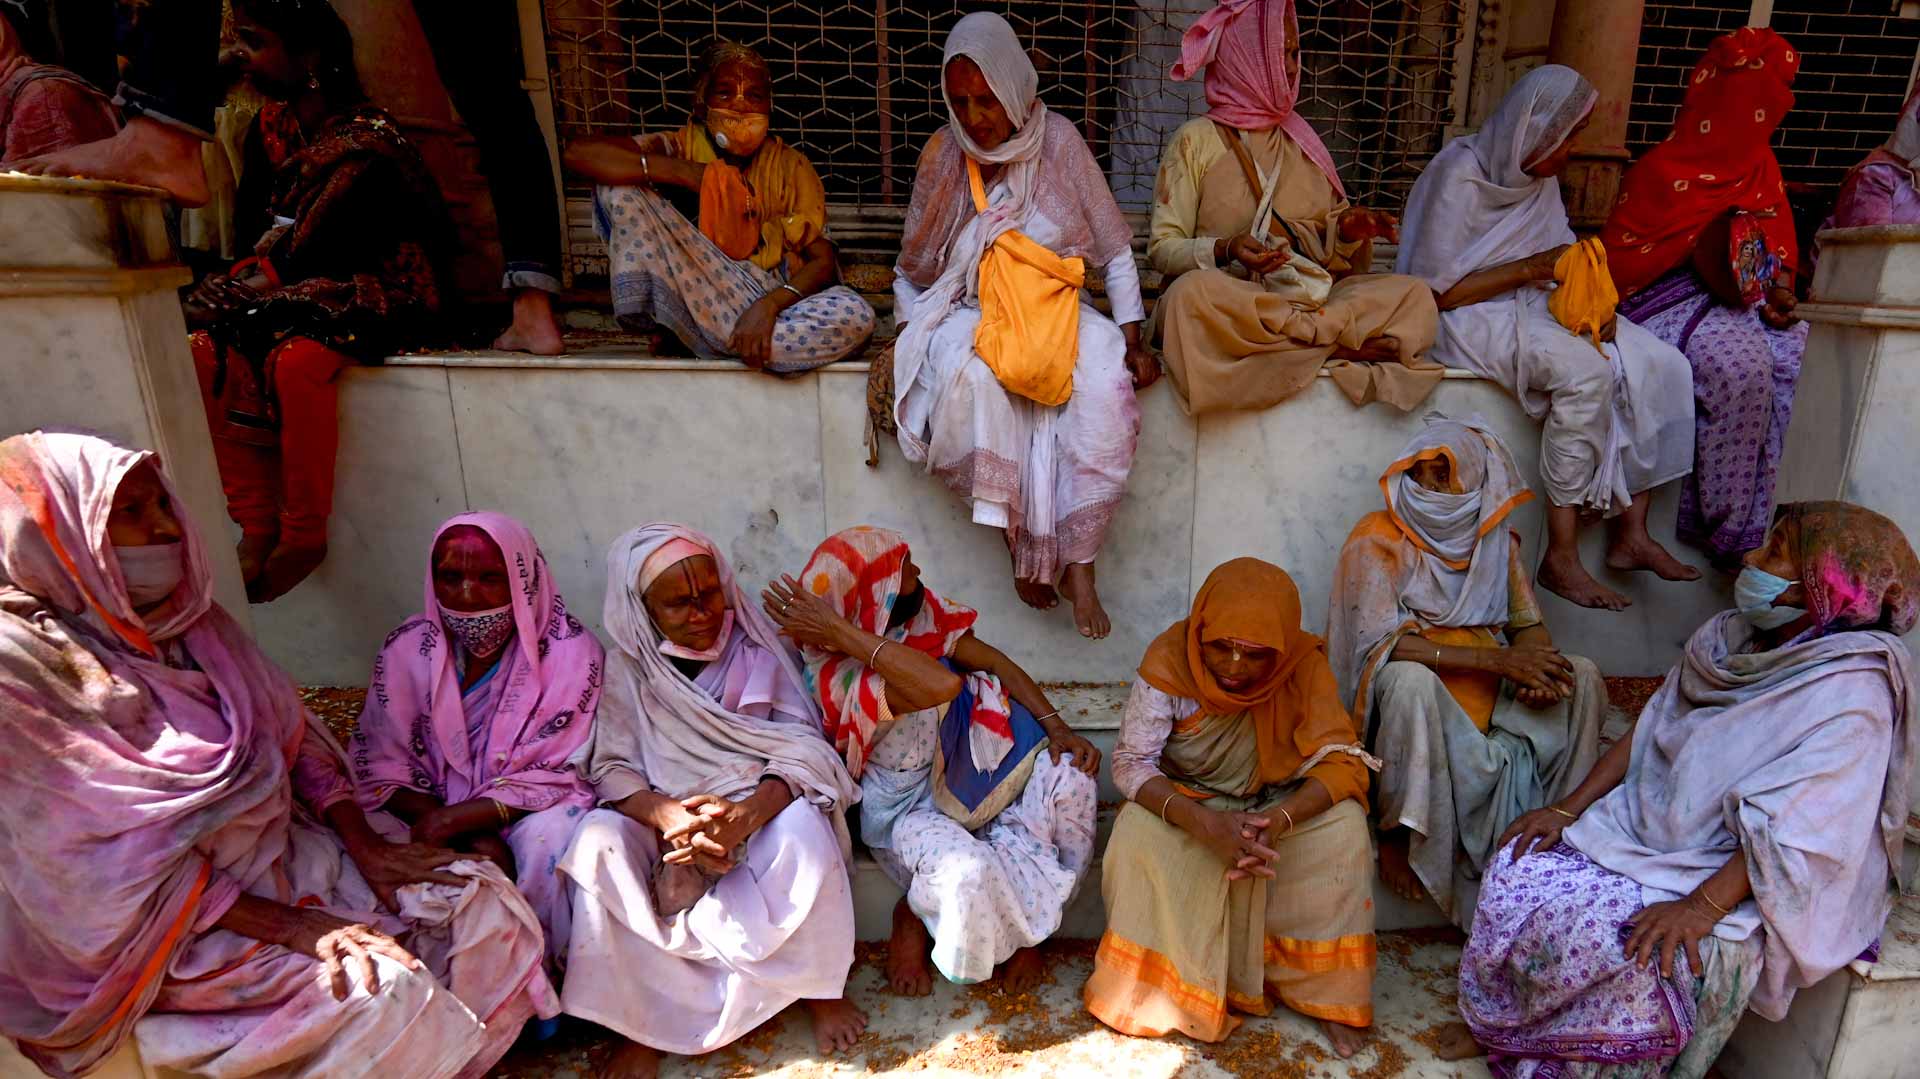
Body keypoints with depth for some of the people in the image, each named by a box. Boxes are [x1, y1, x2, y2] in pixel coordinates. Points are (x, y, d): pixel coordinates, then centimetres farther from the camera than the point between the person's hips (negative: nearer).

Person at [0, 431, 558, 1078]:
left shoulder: (184, 614, 1)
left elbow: (291, 734, 5)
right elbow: (108, 870, -20)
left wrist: (368, 847, -6)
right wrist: (293, 928, -22)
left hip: (290, 849, 7)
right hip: (168, 927, -6)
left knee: (482, 900, -6)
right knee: (381, 988, -26)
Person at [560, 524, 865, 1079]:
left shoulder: (762, 650, -5)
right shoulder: (628, 668, -1)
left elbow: (804, 746, -11)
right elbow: (612, 767, -6)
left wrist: (747, 815, -32)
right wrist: (671, 817, -29)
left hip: (761, 812, -1)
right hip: (666, 823, 2)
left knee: (803, 822, -33)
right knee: (598, 841, -26)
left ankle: (822, 987, -9)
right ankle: (635, 1020, -12)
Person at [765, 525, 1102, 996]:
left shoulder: (922, 615, -9)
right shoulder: (842, 680, -29)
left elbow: (997, 663, -5)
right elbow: (943, 685, -46)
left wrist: (1057, 728, -15)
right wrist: (840, 633, -43)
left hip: (959, 769, 7)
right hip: (904, 804, -6)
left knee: (1069, 776, -16)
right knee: (967, 872, -36)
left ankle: (1024, 927, 1)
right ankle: (915, 915, 4)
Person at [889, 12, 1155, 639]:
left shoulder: (1058, 142, -1)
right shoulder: (943, 155, 2)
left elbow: (1115, 251, 3)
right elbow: (912, 270, 10)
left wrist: (1132, 339, -6)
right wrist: (901, 340, -4)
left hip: (1054, 307, 0)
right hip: (970, 311, 0)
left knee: (1107, 387, -32)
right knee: (973, 376, -37)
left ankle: (1078, 561, -21)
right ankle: (1017, 538, -20)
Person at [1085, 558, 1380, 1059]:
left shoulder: (1304, 665, -21)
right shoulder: (1170, 660, -26)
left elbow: (1343, 761, -21)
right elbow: (1130, 762, -24)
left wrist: (1278, 819, -40)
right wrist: (1205, 823, -41)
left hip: (1276, 800, 2)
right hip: (1185, 799, -1)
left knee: (1343, 826, -25)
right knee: (1137, 836, -30)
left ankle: (1325, 989, -6)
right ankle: (1155, 985, -8)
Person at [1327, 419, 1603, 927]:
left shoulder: (1495, 539, 6)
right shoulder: (1378, 538, -12)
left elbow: (1529, 624, 8)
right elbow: (1380, 643, -22)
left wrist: (1534, 667, -17)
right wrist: (1497, 660, -25)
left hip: (1490, 695, 6)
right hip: (1416, 695, -5)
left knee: (1583, 676, -12)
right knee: (1410, 680, -37)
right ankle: (1397, 830, -18)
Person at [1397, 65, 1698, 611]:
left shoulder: (1542, 178, 13)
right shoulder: (1458, 175, -12)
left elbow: (1563, 256, 16)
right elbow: (1432, 293, -16)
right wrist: (1530, 269, -17)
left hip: (1534, 309, 8)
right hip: (1469, 320, -8)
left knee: (1662, 366, -11)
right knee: (1586, 370, -32)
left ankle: (1631, 533, -8)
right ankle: (1560, 559, -27)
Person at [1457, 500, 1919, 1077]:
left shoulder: (1852, 691, -16)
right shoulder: (1729, 638, 6)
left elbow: (1799, 834, -23)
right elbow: (1646, 733, 7)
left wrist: (1701, 908, -30)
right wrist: (1568, 808, -3)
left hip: (1732, 880, -7)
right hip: (1646, 830, 7)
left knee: (1617, 943, -31)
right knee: (1520, 871, -12)